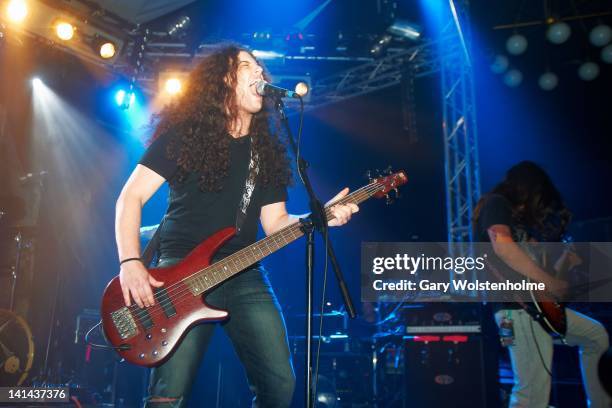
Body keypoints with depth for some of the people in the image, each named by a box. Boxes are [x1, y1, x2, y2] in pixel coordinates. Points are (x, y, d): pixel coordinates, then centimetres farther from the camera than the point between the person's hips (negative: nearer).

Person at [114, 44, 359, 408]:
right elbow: (131, 196, -1)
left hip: (245, 277, 4)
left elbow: (274, 222, 11)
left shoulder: (267, 149, 14)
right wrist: (130, 262, -14)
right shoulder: (184, 134, 1)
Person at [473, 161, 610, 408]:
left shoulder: (518, 217, 23)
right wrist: (548, 282, -19)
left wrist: (566, 260, 19)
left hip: (537, 305, 10)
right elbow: (502, 246, -26)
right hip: (517, 307, -10)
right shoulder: (496, 204, -4)